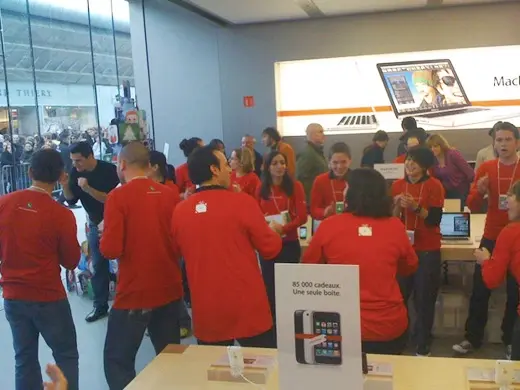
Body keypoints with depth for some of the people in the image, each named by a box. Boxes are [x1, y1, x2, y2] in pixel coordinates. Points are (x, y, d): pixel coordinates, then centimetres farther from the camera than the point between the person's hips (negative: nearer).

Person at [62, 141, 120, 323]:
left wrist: (88, 188, -33)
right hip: (95, 224, 5)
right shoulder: (76, 172, -6)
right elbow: (72, 200, -2)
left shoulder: (109, 170, -21)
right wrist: (65, 185, -20)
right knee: (98, 265, 9)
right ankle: (100, 306, 19)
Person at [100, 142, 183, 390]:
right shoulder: (170, 195, 1)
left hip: (134, 294, -5)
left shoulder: (118, 197, -12)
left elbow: (110, 250, -17)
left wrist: (104, 238, 3)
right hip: (170, 290, 5)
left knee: (117, 361, 8)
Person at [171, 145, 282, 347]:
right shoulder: (242, 201, -13)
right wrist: (274, 231, 17)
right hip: (248, 308, -3)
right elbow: (270, 248, -3)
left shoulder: (180, 211, -3)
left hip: (206, 311, 4)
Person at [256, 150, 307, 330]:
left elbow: (302, 217, -10)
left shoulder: (295, 186, -4)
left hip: (289, 243, -2)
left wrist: (283, 228, -23)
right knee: (269, 284, 9)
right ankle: (271, 320, 22)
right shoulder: (261, 189, 4)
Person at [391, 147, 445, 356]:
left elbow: (435, 219, -10)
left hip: (428, 250, -3)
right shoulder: (397, 185, 6)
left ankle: (422, 347, 13)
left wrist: (416, 207, -22)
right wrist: (398, 205, -11)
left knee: (424, 299, 1)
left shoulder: (434, 185, -4)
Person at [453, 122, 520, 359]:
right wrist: (479, 191, -19)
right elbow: (472, 206, 2)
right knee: (480, 290, 5)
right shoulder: (486, 168, 2)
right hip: (491, 238, 2)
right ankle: (472, 339, 17)